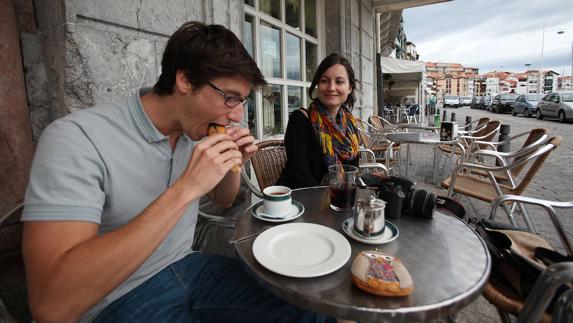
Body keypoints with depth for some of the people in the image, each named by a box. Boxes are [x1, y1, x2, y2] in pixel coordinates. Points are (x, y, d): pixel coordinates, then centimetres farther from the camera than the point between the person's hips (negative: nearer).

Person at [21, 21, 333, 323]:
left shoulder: (196, 130, -2)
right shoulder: (78, 138, -22)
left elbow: (223, 199, 12)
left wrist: (232, 164, -10)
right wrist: (185, 188, -33)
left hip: (190, 266, 6)